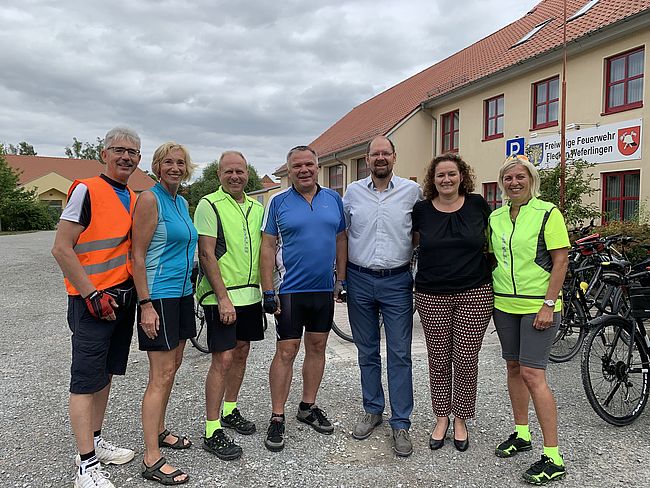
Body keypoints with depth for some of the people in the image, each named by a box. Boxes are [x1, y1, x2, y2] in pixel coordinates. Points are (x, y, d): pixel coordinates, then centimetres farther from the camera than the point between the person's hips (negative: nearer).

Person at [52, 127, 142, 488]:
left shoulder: (134, 199, 11)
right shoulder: (87, 191, -11)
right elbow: (61, 249, -15)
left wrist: (135, 292, 10)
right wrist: (93, 295, -17)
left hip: (123, 297, 8)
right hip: (92, 301, -8)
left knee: (106, 373, 16)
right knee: (86, 379, -1)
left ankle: (96, 441, 31)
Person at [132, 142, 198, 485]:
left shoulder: (182, 202, 14)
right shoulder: (150, 199, -11)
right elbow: (138, 255, -16)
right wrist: (146, 304, -20)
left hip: (182, 293, 9)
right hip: (158, 296, -9)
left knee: (172, 366, 16)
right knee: (161, 375, -6)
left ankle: (159, 431, 32)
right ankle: (151, 460, 4)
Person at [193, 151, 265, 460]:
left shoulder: (257, 208, 12)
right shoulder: (209, 205, -8)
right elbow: (207, 255, -14)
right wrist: (223, 297, -18)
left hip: (250, 294, 7)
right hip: (221, 297, -7)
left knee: (241, 352, 15)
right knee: (222, 359, -5)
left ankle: (230, 411, 33)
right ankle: (212, 432, 5)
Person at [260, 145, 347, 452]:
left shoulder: (333, 199, 6)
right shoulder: (278, 201, -3)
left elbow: (341, 240, 11)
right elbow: (268, 246, -5)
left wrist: (341, 279, 6)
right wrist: (268, 291, -10)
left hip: (324, 289, 4)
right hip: (290, 290, -4)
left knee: (317, 348, 13)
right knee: (286, 352, -1)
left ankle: (308, 407, 29)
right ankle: (277, 418, 12)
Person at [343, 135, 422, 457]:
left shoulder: (412, 191, 0)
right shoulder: (353, 192, 4)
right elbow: (341, 232, 14)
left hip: (397, 282, -2)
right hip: (360, 280, 2)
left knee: (399, 354, 2)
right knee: (367, 352, 14)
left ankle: (400, 424, 14)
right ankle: (372, 410, 31)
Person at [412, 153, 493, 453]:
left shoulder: (477, 204, 2)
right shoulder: (422, 210, 2)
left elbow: (491, 241, 14)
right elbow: (414, 241, 18)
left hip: (474, 294, 0)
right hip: (432, 297, 1)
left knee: (466, 360, 3)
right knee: (439, 360, 8)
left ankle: (460, 419, 24)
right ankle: (441, 418, 27)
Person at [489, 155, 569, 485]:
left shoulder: (547, 213, -7)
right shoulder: (495, 217, 9)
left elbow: (561, 260, -10)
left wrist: (548, 305, -16)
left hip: (537, 306, -6)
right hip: (504, 303, 6)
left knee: (532, 374, -9)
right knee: (514, 367, 13)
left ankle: (553, 458, 1)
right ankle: (521, 434, 29)